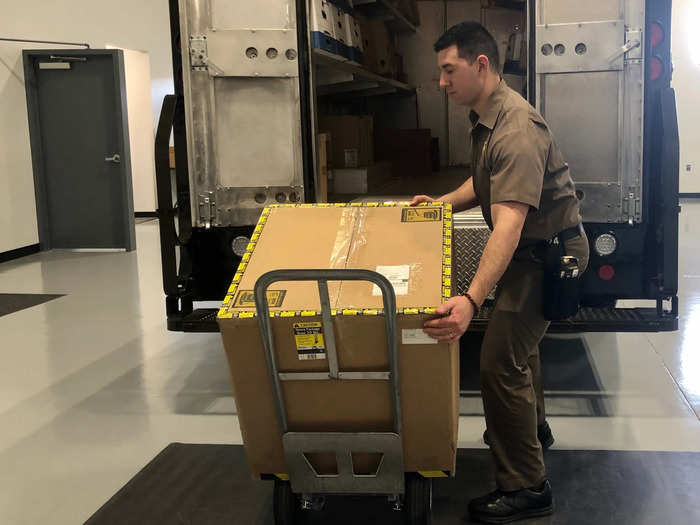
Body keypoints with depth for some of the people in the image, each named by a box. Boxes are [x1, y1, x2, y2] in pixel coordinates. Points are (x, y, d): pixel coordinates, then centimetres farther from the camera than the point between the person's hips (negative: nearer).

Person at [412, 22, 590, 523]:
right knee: (518, 339, 27)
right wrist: (443, 203, 7)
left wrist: (472, 300, -48)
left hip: (550, 251, -11)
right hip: (535, 248, 11)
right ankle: (532, 426, 51)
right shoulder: (487, 117, 4)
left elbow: (508, 223, -40)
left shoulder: (517, 129, -29)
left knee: (501, 362, -12)